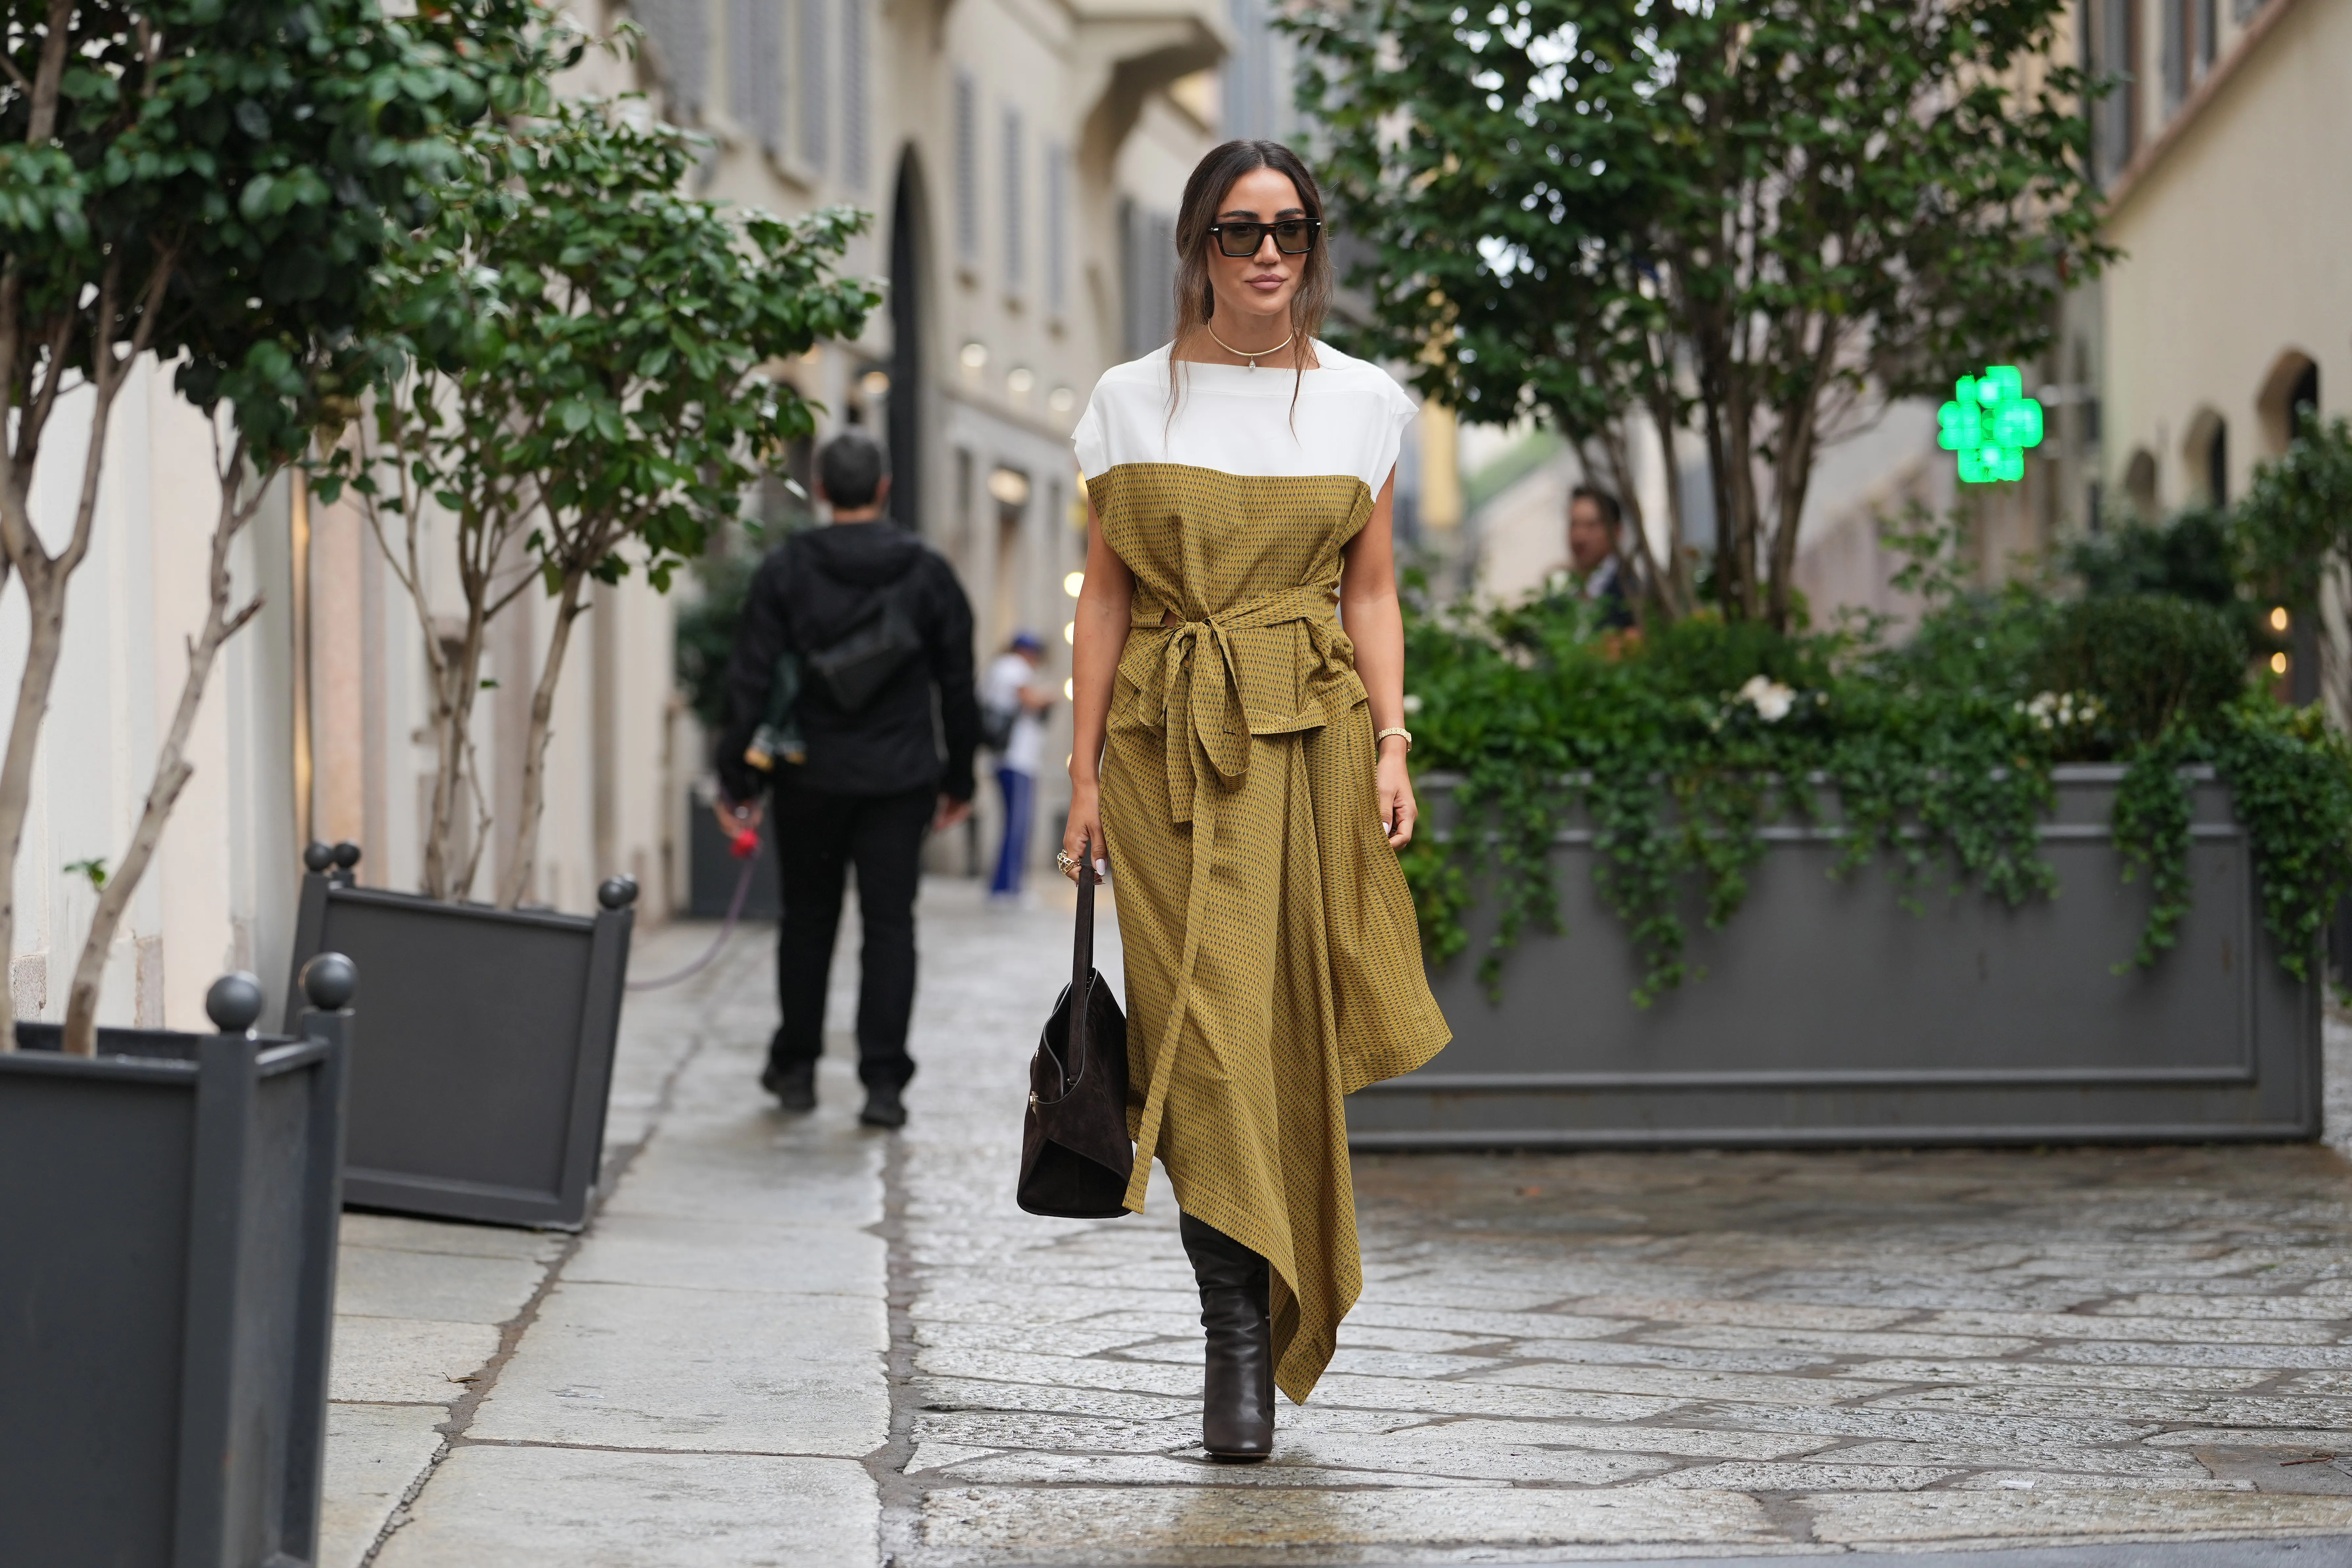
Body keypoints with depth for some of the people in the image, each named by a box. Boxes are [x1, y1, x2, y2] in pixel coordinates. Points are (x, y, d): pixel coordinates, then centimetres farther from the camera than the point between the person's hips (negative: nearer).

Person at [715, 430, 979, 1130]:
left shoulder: (785, 570, -4)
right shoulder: (928, 572, 0)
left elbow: (750, 682, -6)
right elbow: (958, 686, 4)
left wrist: (737, 778, -1)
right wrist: (959, 779, 13)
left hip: (810, 777, 0)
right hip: (900, 779, 0)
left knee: (808, 920, 15)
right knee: (889, 923, 2)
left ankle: (795, 1066, 23)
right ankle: (884, 1081, -4)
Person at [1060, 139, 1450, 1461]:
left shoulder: (1363, 401, 9)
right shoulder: (1133, 402, 7)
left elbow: (1373, 589, 10)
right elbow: (1106, 593, 7)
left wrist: (1392, 742, -2)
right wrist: (1087, 774, 2)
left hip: (1312, 728, 1)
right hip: (1166, 734, -1)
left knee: (1294, 1028, 0)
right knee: (1204, 1024, -9)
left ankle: (1278, 1316, 19)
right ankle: (1239, 1348, -8)